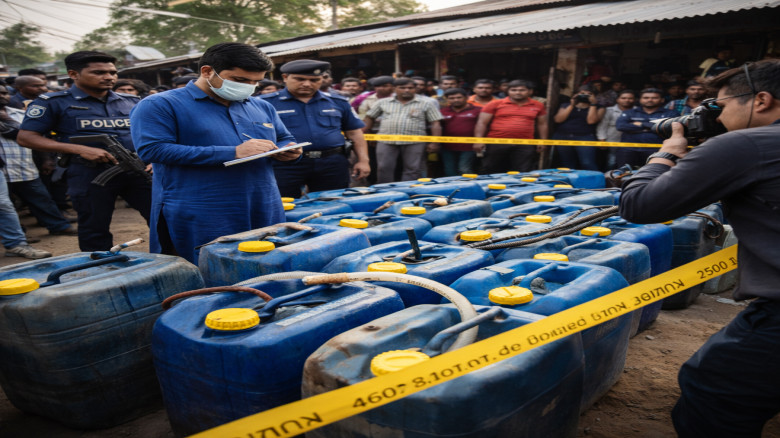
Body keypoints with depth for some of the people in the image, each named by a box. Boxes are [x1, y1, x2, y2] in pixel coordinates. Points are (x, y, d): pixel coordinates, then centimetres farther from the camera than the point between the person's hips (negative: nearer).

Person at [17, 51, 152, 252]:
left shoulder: (131, 102, 14)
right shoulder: (53, 102, 1)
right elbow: (25, 137, -3)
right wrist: (80, 149, -15)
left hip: (139, 170, 3)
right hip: (89, 173, -3)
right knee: (95, 229, 7)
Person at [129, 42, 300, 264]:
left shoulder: (262, 107, 15)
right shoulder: (161, 105, -3)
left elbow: (284, 139, 27)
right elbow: (153, 149, -17)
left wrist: (287, 151, -2)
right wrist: (233, 152, -20)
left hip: (266, 214, 5)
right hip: (200, 220, -5)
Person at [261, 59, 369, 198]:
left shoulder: (338, 102, 11)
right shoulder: (267, 103, 1)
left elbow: (354, 132, 14)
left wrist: (363, 160, 7)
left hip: (333, 164, 3)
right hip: (285, 165, -2)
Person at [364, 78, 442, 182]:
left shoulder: (426, 103, 4)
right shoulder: (383, 102, 10)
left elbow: (435, 124, 1)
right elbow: (369, 117, 17)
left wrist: (434, 143, -8)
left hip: (414, 142, -1)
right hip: (386, 141, 2)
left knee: (412, 170, 0)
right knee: (384, 168, 0)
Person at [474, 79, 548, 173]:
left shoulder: (538, 105, 9)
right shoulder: (496, 104, 1)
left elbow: (542, 124, 17)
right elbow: (482, 123, -1)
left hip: (525, 146, 1)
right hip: (496, 144, -1)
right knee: (492, 174, 6)